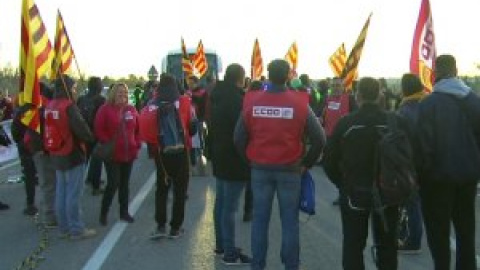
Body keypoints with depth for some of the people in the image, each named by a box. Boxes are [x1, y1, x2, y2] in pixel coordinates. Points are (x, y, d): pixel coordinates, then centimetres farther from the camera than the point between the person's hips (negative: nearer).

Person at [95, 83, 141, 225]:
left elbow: (138, 129, 12)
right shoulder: (105, 109, -6)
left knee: (125, 183, 13)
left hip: (129, 153, 5)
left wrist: (137, 145, 3)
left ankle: (124, 212, 23)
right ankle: (103, 213, 6)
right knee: (113, 183, -8)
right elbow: (99, 130, -9)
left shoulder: (131, 110, 6)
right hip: (112, 154, -5)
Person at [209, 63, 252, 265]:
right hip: (235, 159, -9)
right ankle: (230, 252, -2)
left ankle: (221, 244, 27)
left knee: (221, 202, 17)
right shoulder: (237, 98, -19)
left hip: (220, 158, 10)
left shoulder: (217, 97, 9)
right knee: (230, 206, -6)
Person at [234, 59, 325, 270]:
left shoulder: (252, 102, -4)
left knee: (260, 219, 11)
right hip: (289, 170, -2)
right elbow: (319, 139, -8)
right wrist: (306, 163, 3)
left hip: (260, 169, 2)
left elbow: (239, 138, -1)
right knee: (289, 221, 7)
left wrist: (251, 159, 11)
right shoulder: (299, 103, -9)